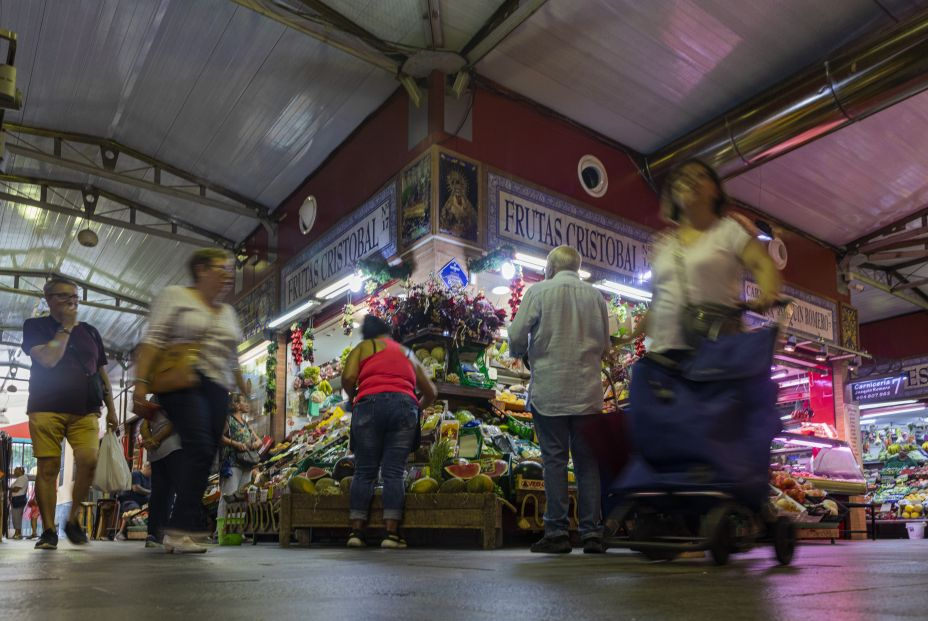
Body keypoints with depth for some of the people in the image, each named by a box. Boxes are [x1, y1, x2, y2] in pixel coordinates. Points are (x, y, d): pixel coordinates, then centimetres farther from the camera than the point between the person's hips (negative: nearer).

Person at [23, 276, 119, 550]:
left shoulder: (90, 332, 17)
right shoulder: (35, 326, 7)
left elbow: (102, 372, 19)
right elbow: (48, 359, -11)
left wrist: (111, 409, 13)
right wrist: (66, 327, -4)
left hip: (85, 410, 2)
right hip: (46, 409, -2)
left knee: (89, 460, -15)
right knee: (48, 467, -5)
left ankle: (73, 520, 2)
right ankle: (48, 530, 3)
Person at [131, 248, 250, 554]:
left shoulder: (228, 311, 23)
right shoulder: (175, 296, 5)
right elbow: (153, 341, -4)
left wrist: (245, 393, 23)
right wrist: (141, 382, -14)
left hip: (217, 391, 6)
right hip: (184, 384, -6)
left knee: (203, 459, -1)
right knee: (201, 449, -23)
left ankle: (178, 533, 4)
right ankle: (182, 528, -21)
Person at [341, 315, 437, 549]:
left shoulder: (363, 347, 22)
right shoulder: (407, 353, 30)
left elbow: (348, 378, 3)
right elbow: (430, 393, 30)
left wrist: (352, 398, 21)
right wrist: (418, 407, 48)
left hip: (370, 404, -1)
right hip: (405, 405, 2)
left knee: (364, 471, 3)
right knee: (394, 472, -1)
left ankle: (356, 531, 0)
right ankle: (391, 533, -6)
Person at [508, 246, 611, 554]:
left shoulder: (538, 291, -2)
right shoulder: (596, 296, 9)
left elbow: (516, 335, -6)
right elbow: (604, 344, 14)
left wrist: (522, 354, 14)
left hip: (549, 391, -3)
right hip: (587, 392, 3)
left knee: (554, 459, 2)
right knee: (587, 461, 8)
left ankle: (556, 532, 2)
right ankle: (592, 532, 9)